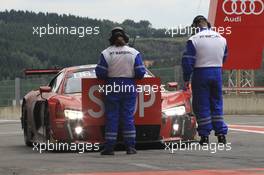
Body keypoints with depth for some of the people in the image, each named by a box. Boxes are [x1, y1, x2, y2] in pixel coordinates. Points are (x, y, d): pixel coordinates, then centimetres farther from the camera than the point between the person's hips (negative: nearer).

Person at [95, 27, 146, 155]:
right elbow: (140, 73, -2)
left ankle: (109, 148, 1)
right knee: (128, 117, 6)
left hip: (112, 87, -1)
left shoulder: (106, 53, -4)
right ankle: (130, 147, 3)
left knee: (111, 117, 2)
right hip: (129, 87, 1)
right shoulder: (134, 53, 0)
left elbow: (100, 73, -7)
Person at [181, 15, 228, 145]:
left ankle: (205, 136, 1)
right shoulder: (221, 38, 7)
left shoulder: (194, 40, -9)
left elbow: (187, 61, -11)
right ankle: (221, 134, 8)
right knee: (217, 105, 12)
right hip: (217, 73, 4)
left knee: (202, 106, 2)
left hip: (200, 73, -4)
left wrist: (186, 79, -3)